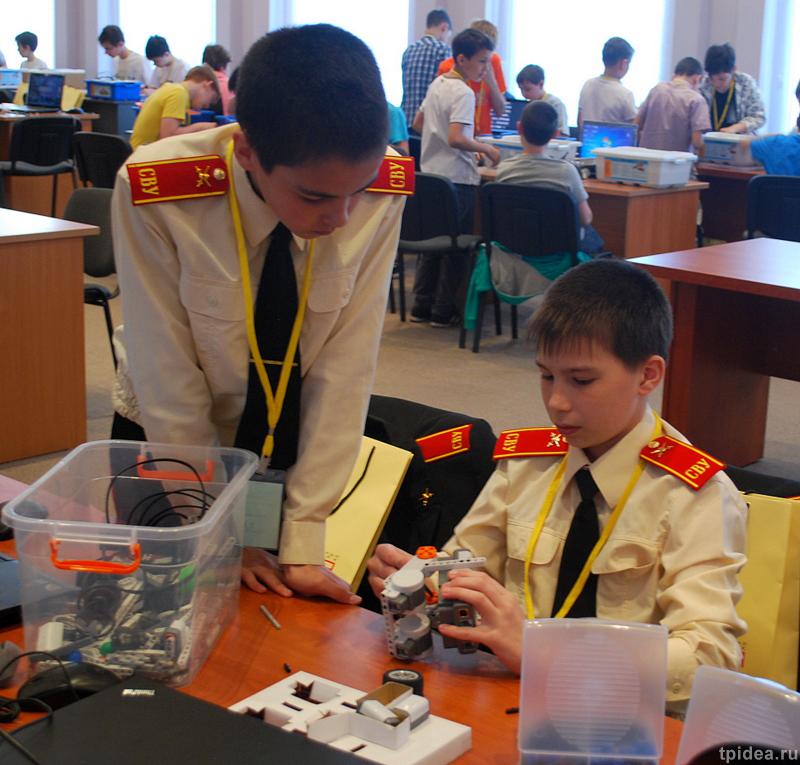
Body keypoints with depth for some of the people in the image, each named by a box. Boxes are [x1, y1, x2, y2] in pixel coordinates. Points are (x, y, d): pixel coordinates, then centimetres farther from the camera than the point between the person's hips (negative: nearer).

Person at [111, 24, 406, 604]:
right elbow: (168, 378, -22)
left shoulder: (381, 193, -24)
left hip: (293, 443, 2)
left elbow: (345, 370, -20)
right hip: (172, 445, -1)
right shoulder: (155, 193, -30)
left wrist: (304, 542, -19)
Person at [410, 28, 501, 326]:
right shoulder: (463, 93, -17)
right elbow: (456, 138, -27)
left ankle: (421, 306, 18)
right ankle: (443, 311, 7)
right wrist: (486, 148, -15)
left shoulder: (437, 84, 10)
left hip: (431, 174, 9)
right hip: (456, 177, -9)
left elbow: (417, 124, 20)